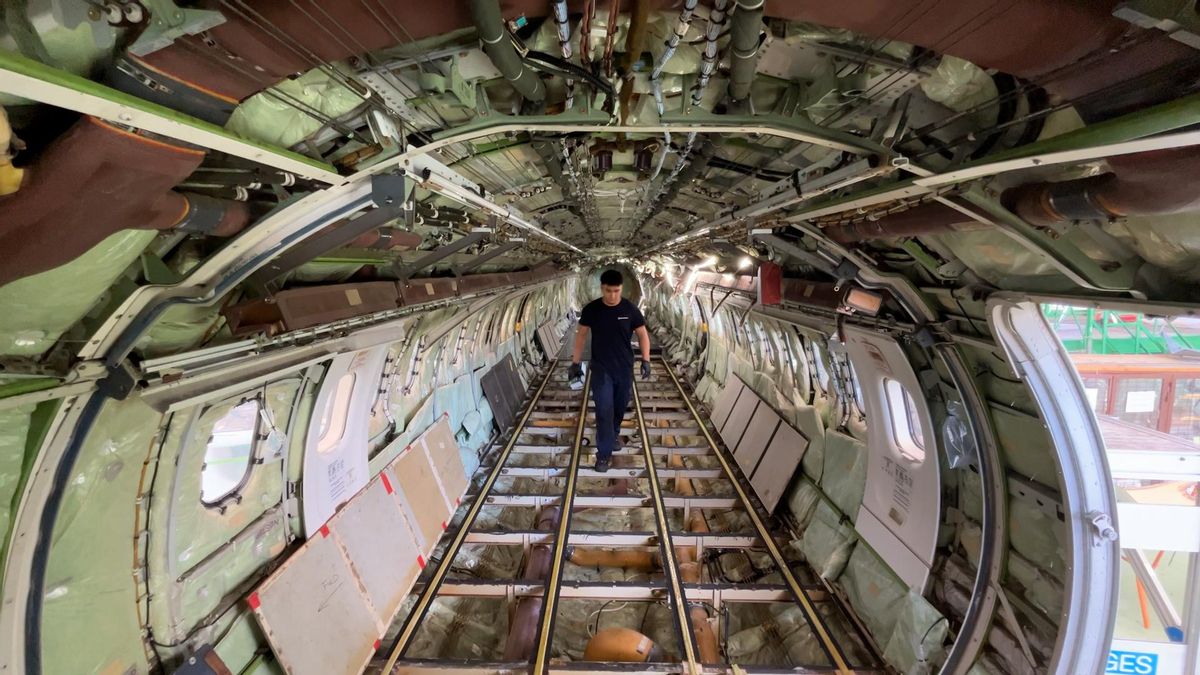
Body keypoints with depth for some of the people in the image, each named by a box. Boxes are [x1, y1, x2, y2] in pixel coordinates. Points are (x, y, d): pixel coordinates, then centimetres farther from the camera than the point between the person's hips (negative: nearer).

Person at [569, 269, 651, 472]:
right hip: (601, 369, -2)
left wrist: (646, 360, -7)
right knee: (604, 411, -5)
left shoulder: (630, 309, -7)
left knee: (619, 408, 16)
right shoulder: (591, 309, -7)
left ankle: (613, 436, 42)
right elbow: (581, 335, 2)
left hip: (624, 368, 2)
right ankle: (604, 453, 3)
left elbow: (643, 334, 1)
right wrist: (576, 362, 1)